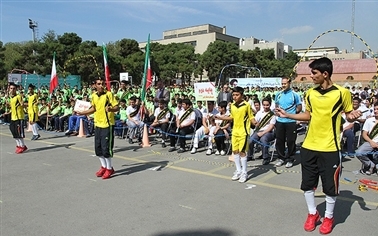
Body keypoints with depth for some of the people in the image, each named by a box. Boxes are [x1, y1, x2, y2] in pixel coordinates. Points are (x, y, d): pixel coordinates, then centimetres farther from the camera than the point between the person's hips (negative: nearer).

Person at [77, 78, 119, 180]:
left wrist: (110, 109, -33)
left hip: (107, 125, -6)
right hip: (98, 125, 6)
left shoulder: (109, 94, -11)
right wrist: (81, 113, 16)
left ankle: (109, 168, 13)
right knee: (98, 148, 12)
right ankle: (104, 166, 30)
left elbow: (117, 108, -13)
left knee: (106, 148, -5)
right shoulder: (93, 96, 6)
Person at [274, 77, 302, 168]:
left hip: (291, 122, -4)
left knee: (290, 141, 3)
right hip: (280, 121, 4)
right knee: (279, 140, 9)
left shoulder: (294, 94, -5)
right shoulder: (278, 94, 8)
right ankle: (281, 158, 23)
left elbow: (299, 107, -1)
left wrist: (292, 113, -7)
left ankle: (290, 159, 16)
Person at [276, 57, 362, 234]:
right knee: (307, 184, 13)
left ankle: (329, 217, 31)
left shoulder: (342, 92, -9)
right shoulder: (310, 93, 4)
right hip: (309, 147, 5)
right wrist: (287, 115, 9)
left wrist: (353, 116, -21)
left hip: (330, 148, -4)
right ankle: (312, 214, 33)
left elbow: (349, 115, 2)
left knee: (330, 186, 8)